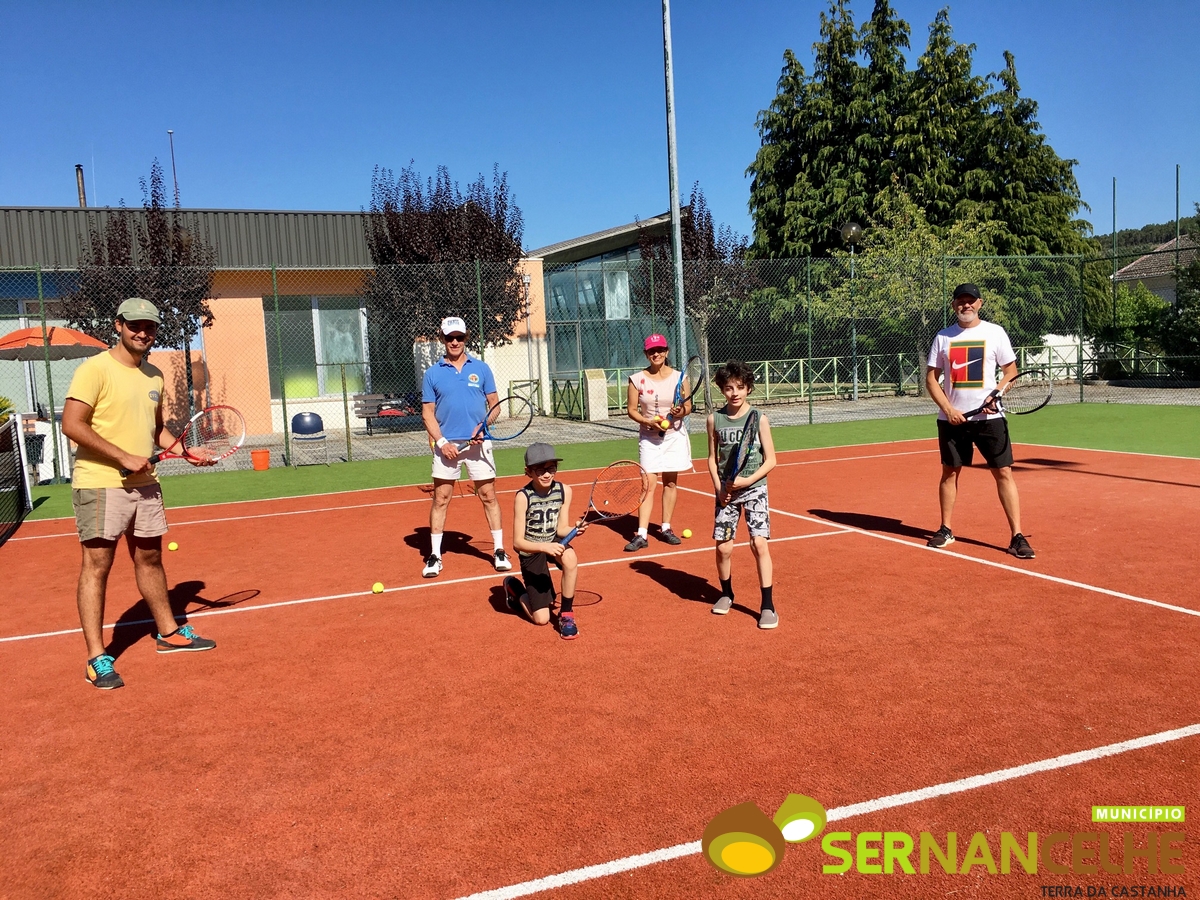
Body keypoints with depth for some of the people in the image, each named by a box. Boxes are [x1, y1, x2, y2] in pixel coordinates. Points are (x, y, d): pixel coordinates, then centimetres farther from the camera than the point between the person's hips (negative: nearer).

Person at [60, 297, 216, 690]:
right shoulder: (95, 369, -10)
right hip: (100, 484, -7)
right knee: (97, 565, -4)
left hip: (144, 484, 7)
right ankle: (97, 658, 2)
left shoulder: (154, 375, 12)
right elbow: (72, 425, -18)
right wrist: (124, 457, -20)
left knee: (150, 559, 17)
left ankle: (169, 633, 30)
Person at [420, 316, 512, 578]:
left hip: (478, 443, 0)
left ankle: (499, 551, 12)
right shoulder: (433, 373, 4)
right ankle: (434, 555, 11)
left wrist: (483, 426, -11)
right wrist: (441, 442, -9)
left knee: (488, 496, 3)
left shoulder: (481, 368, 5)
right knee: (440, 499, 3)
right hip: (447, 445, 0)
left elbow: (494, 404, 7)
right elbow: (427, 413, 3)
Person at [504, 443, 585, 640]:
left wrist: (575, 529, -27)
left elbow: (561, 528, -4)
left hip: (553, 542, 3)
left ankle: (566, 614, -15)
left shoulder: (564, 490, -12)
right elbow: (518, 542, -23)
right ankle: (514, 589, 28)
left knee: (570, 559, -37)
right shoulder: (523, 497, -23)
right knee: (541, 619, -5)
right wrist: (544, 547, -40)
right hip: (531, 551, -3)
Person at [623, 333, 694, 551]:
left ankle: (666, 528, 20)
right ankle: (641, 535, -7)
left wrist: (681, 412, -20)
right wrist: (648, 421, -18)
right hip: (649, 437, -1)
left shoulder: (678, 377, -2)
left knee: (670, 482, 7)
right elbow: (631, 410, -1)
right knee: (647, 484, -7)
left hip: (675, 435, 1)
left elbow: (688, 406, 3)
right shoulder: (637, 379, -4)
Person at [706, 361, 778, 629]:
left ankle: (768, 606, -3)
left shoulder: (759, 419, -5)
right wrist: (718, 487, -5)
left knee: (759, 544, -12)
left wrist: (747, 480, -16)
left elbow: (770, 460, -3)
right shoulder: (714, 420, 2)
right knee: (723, 547, 2)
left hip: (754, 488, -2)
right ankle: (726, 594, 29)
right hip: (726, 491, 2)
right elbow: (713, 458, 9)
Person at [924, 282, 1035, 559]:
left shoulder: (995, 332, 1)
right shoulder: (943, 337, 5)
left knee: (1004, 472, -5)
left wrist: (995, 393, -14)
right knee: (950, 472, 9)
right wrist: (948, 409, -7)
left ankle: (1017, 536, 0)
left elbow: (1011, 370, 4)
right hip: (952, 417, 2)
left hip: (989, 416, -2)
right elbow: (931, 378, 6)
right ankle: (945, 529, 22)